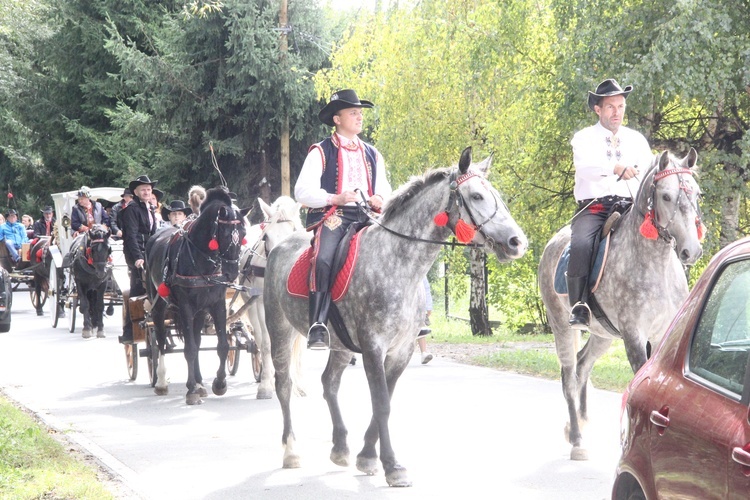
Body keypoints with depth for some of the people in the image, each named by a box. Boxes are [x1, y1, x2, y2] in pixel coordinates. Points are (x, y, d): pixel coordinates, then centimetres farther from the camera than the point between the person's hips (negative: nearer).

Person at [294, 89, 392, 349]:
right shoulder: (322, 152, 8)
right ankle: (318, 326, -35)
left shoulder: (372, 155, 25)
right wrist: (334, 198, -15)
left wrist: (381, 201, 0)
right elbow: (303, 191, -1)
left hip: (366, 217, 5)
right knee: (323, 259, -34)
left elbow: (385, 191, 25)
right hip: (332, 214, -5)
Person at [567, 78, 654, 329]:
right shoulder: (584, 138, 8)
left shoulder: (637, 139, 19)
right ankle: (579, 306, -28)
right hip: (593, 208, -3)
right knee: (581, 244, -33)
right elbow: (584, 167, -14)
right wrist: (614, 168, -34)